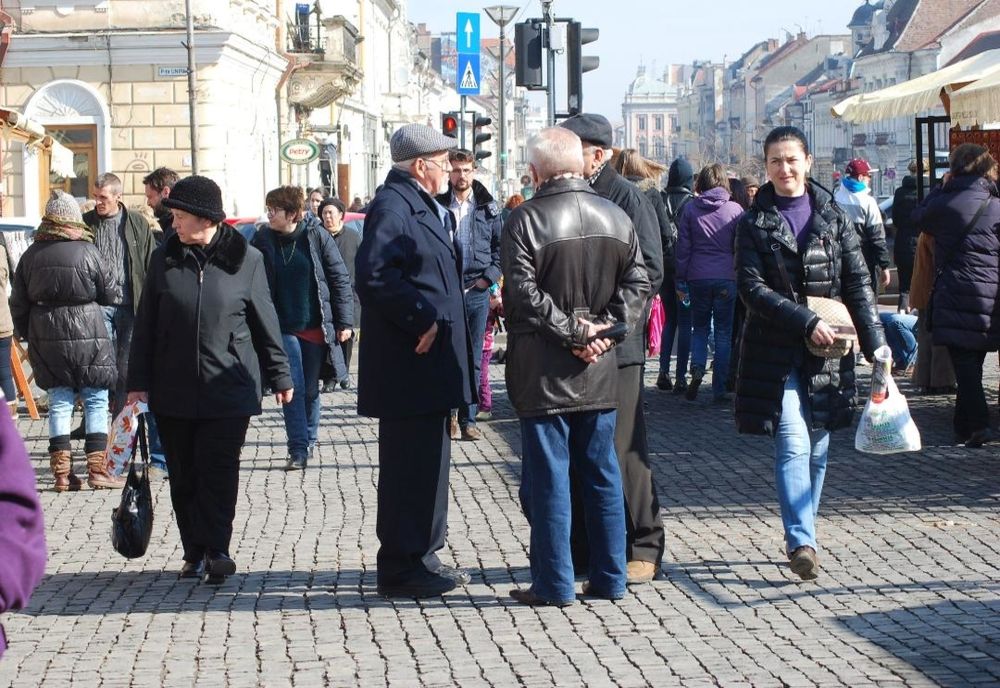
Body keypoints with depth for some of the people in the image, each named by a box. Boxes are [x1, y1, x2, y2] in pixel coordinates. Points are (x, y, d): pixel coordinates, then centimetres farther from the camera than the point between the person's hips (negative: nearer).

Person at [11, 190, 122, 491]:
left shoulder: (31, 255, 3)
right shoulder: (88, 251, -9)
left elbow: (18, 303, 8)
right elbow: (111, 294, -2)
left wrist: (26, 335, 19)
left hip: (46, 338, 4)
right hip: (87, 334, -4)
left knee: (59, 401, 8)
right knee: (96, 400, 5)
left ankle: (61, 471, 7)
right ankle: (97, 468, 3)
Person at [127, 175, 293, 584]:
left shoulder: (245, 259, 0)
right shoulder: (165, 260, 6)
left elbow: (265, 321, 6)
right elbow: (145, 325, 8)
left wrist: (279, 376, 10)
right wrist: (138, 382, 4)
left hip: (228, 387, -3)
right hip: (173, 391, 3)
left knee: (219, 471, -6)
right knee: (184, 474, 6)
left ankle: (215, 550, -3)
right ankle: (196, 552, 14)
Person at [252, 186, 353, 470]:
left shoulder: (317, 236, -5)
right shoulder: (262, 241, -1)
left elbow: (340, 279, -2)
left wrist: (344, 321, -4)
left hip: (316, 326, 0)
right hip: (283, 328, 0)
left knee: (311, 389, 10)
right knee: (293, 387, -7)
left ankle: (309, 441, 27)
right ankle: (298, 449, -4)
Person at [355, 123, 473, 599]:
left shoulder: (424, 207, 18)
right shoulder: (391, 207, -15)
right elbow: (373, 277, -27)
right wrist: (424, 319, -23)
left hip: (429, 364, 11)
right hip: (407, 364, -11)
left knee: (428, 461, 16)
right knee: (408, 465, -5)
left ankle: (422, 556, 25)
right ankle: (400, 568, 1)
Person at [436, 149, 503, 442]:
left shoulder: (488, 208, 7)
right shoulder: (438, 205, 1)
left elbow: (501, 245, 10)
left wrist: (490, 275, -2)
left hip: (477, 291, 2)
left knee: (473, 359, 4)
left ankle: (468, 419, 9)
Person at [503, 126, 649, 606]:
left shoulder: (526, 220, -11)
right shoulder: (615, 217, 5)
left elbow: (524, 293, -17)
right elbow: (638, 284, 3)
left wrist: (571, 332, -11)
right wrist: (604, 329, -2)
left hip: (543, 371, -5)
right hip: (600, 369, 5)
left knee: (548, 475, 1)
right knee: (601, 472, 12)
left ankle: (554, 583, 5)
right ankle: (609, 578, 17)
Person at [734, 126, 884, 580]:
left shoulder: (832, 217, 7)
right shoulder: (754, 223, 1)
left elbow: (858, 283, 6)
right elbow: (752, 288, -7)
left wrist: (875, 343, -3)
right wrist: (806, 321, -17)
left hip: (827, 350, 3)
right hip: (776, 351, -3)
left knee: (817, 448, 8)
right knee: (793, 444, -14)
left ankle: (801, 536, 20)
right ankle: (802, 541, -16)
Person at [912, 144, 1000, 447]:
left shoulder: (945, 203, -5)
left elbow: (919, 217, 14)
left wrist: (940, 188, 20)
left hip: (955, 294, -3)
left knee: (964, 362, -2)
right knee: (974, 362, 14)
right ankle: (964, 424, 21)